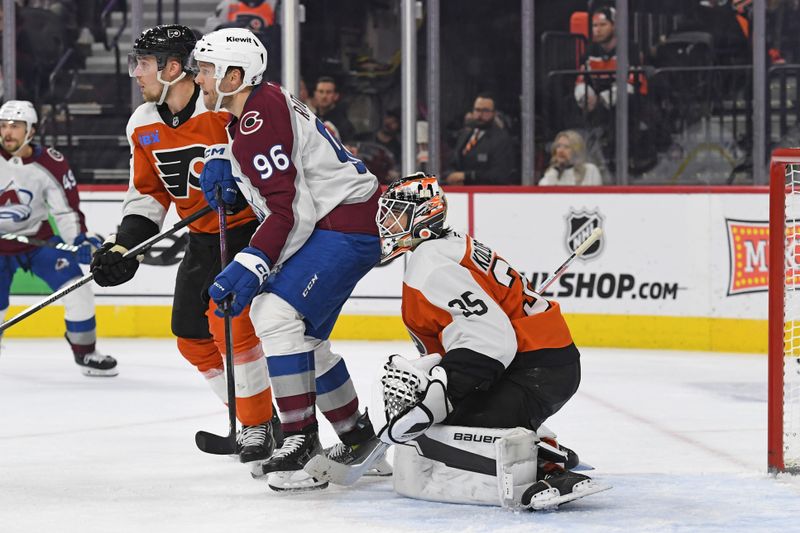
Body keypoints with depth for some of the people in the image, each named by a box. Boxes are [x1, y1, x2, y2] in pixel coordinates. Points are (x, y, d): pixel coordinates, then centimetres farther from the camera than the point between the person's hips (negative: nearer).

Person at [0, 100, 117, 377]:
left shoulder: (51, 165, -12)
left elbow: (67, 209, -10)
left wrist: (80, 239, -25)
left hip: (38, 238, 1)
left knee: (77, 287, -11)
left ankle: (85, 352, 6)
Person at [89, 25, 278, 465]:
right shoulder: (143, 126, 2)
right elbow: (148, 192, 10)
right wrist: (124, 245, -1)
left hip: (252, 226, -8)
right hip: (204, 237, 8)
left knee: (228, 317, -22)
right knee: (192, 338, 9)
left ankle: (259, 425, -10)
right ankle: (254, 419, 23)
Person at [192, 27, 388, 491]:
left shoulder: (259, 122, -20)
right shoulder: (262, 104, 11)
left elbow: (289, 210, -26)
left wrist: (251, 267, -29)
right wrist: (221, 165, 11)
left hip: (346, 225, -12)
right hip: (332, 224, 12)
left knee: (275, 314, -22)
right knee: (305, 334, 19)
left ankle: (302, 440, -22)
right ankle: (356, 436, 30)